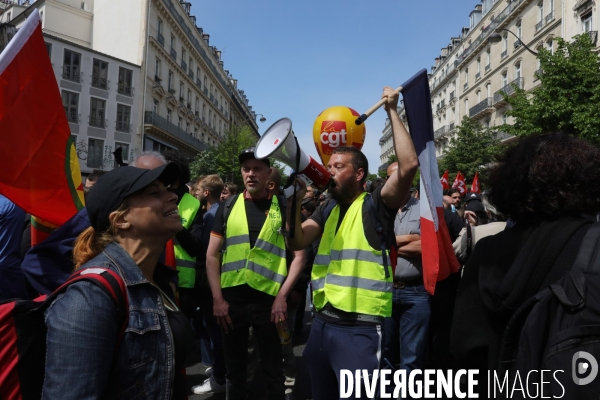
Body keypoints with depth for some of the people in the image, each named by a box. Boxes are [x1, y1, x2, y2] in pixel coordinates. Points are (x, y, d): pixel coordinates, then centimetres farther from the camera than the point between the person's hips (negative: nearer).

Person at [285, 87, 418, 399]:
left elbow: (409, 166, -21)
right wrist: (293, 202, -10)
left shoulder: (375, 206, -7)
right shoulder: (327, 210, 12)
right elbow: (297, 242, 3)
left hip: (359, 328, -7)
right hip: (321, 323, 7)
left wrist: (392, 112, -14)